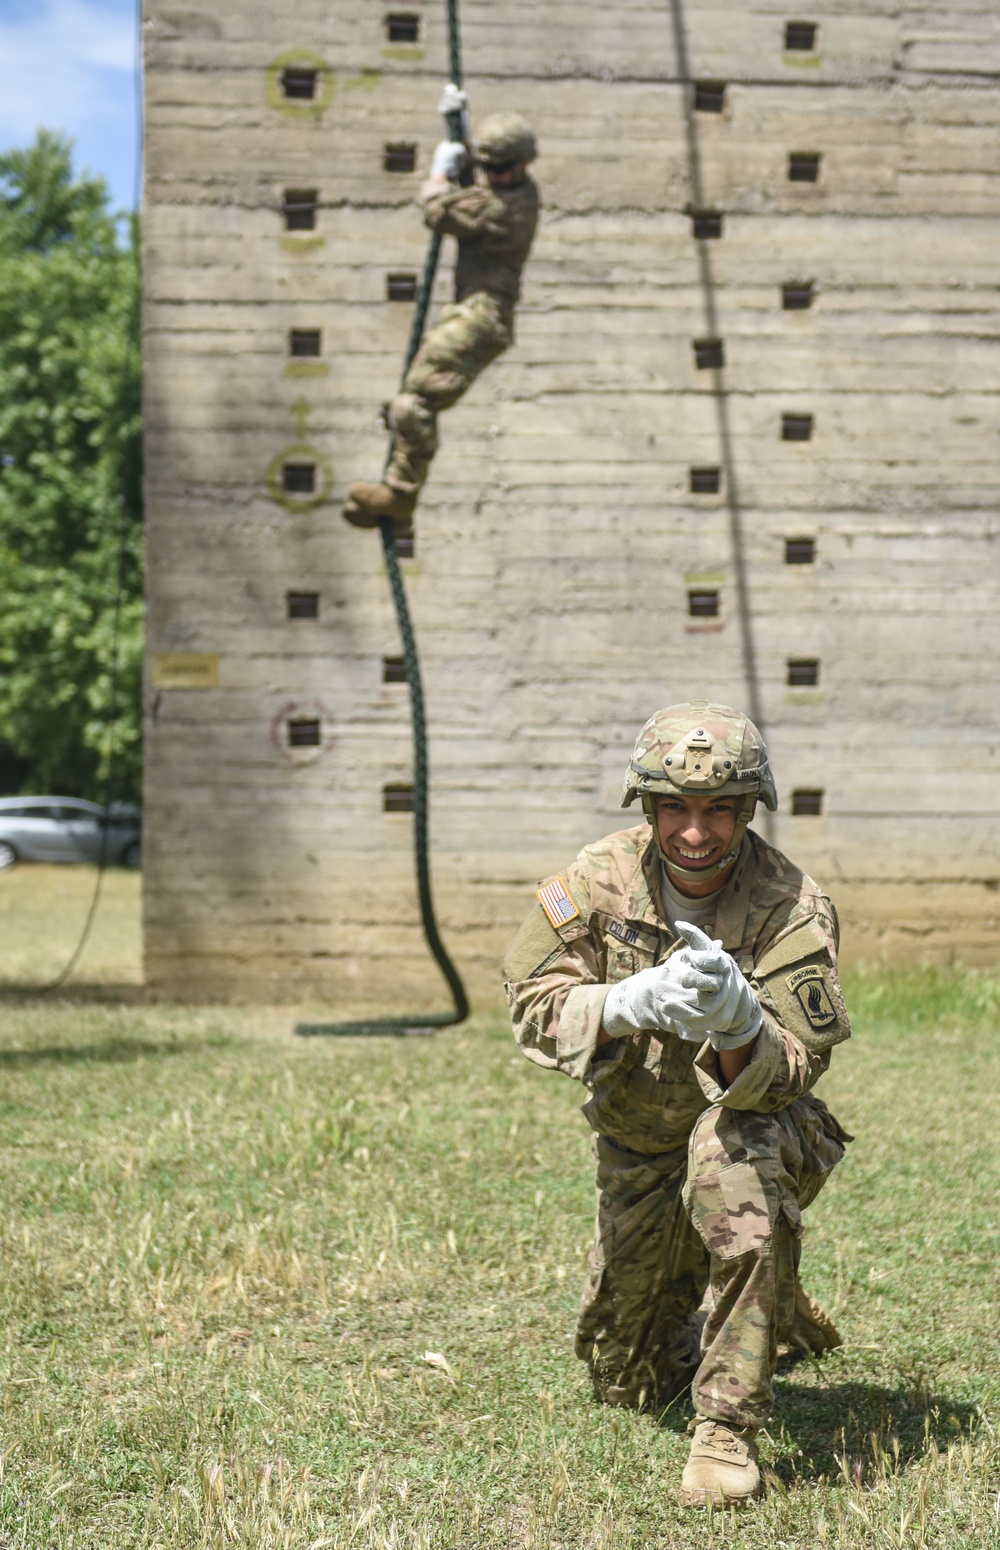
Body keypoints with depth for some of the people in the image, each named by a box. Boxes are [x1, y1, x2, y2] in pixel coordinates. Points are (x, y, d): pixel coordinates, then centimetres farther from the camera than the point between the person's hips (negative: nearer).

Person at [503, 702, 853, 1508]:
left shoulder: (794, 909, -24)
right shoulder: (601, 879, -16)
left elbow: (790, 1072, -29)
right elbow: (533, 1003, -18)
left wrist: (736, 1020, -51)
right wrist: (628, 1002, -37)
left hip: (758, 1120, -4)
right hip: (637, 1146, 4)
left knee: (731, 1154, -42)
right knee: (628, 1383, 15)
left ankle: (730, 1428, -29)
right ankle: (776, 1316, 47)